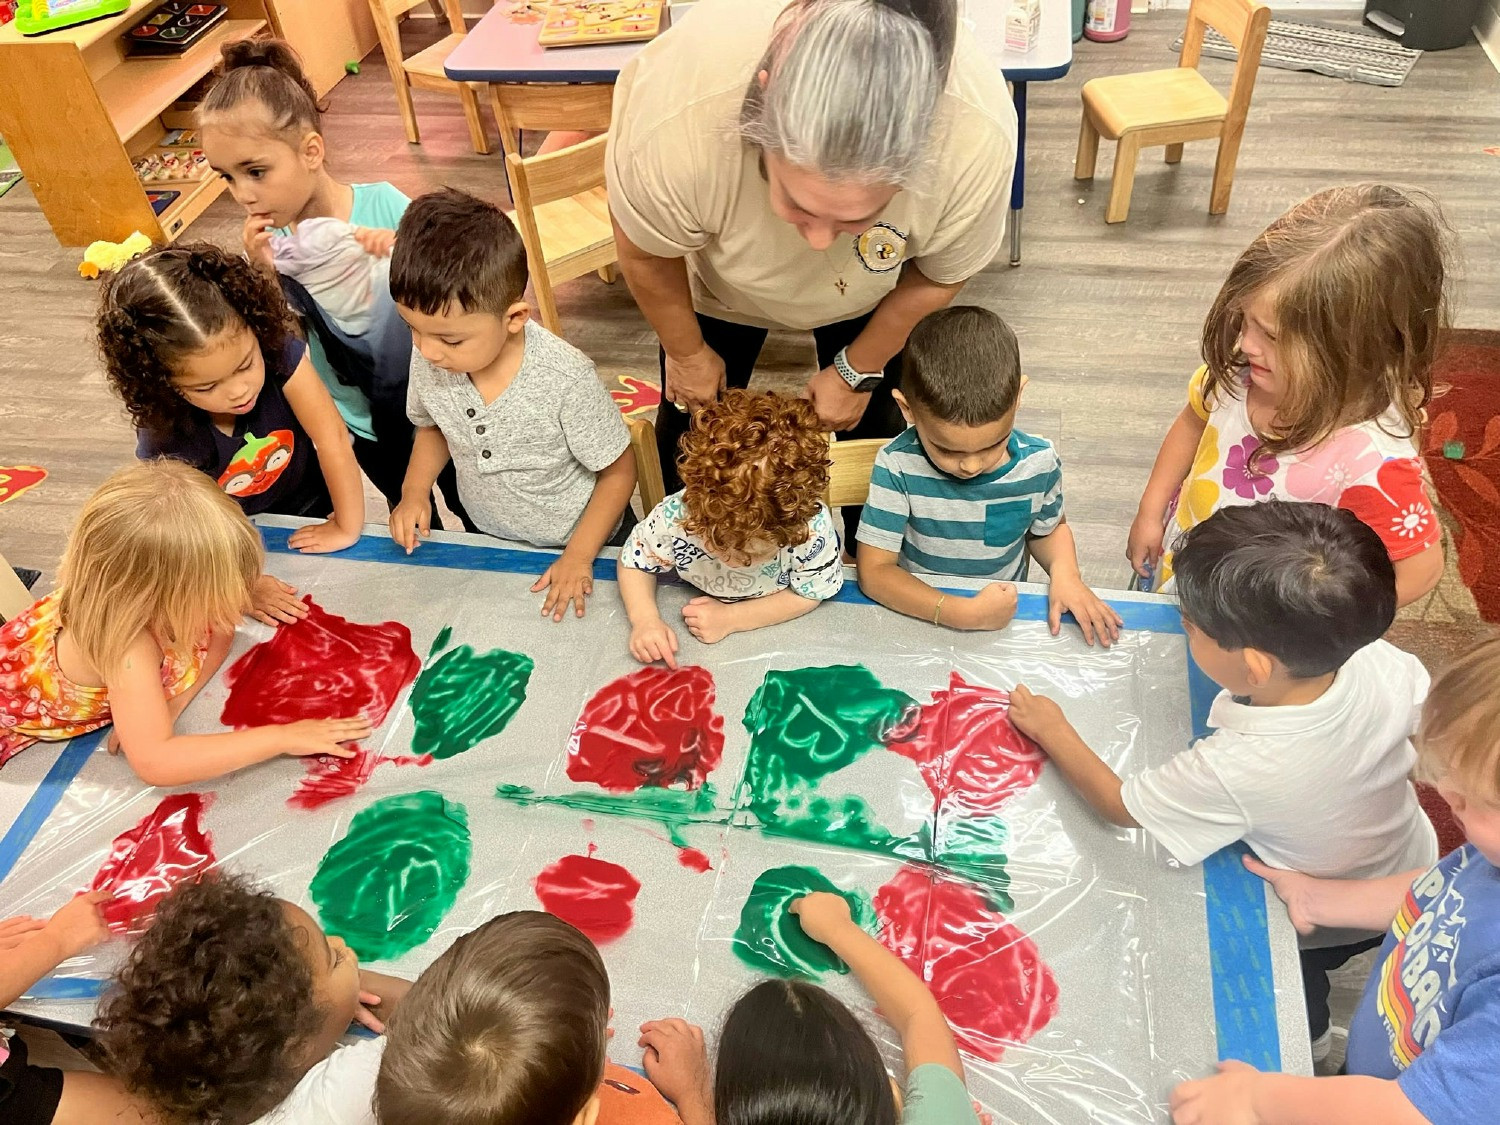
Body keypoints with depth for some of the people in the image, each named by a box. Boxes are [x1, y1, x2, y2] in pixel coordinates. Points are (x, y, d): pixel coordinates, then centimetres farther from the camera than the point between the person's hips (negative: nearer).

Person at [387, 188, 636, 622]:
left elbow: (618, 472, -19)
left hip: (580, 543, -4)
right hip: (488, 540, 4)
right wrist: (414, 491, -12)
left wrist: (578, 557, -20)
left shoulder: (566, 379, -34)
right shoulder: (428, 356, -20)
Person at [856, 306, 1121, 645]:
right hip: (916, 617, -3)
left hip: (1005, 619, 3)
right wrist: (964, 614, -27)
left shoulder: (1040, 463, -10)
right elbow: (874, 571, -19)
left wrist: (1064, 571, -10)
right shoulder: (898, 466, -19)